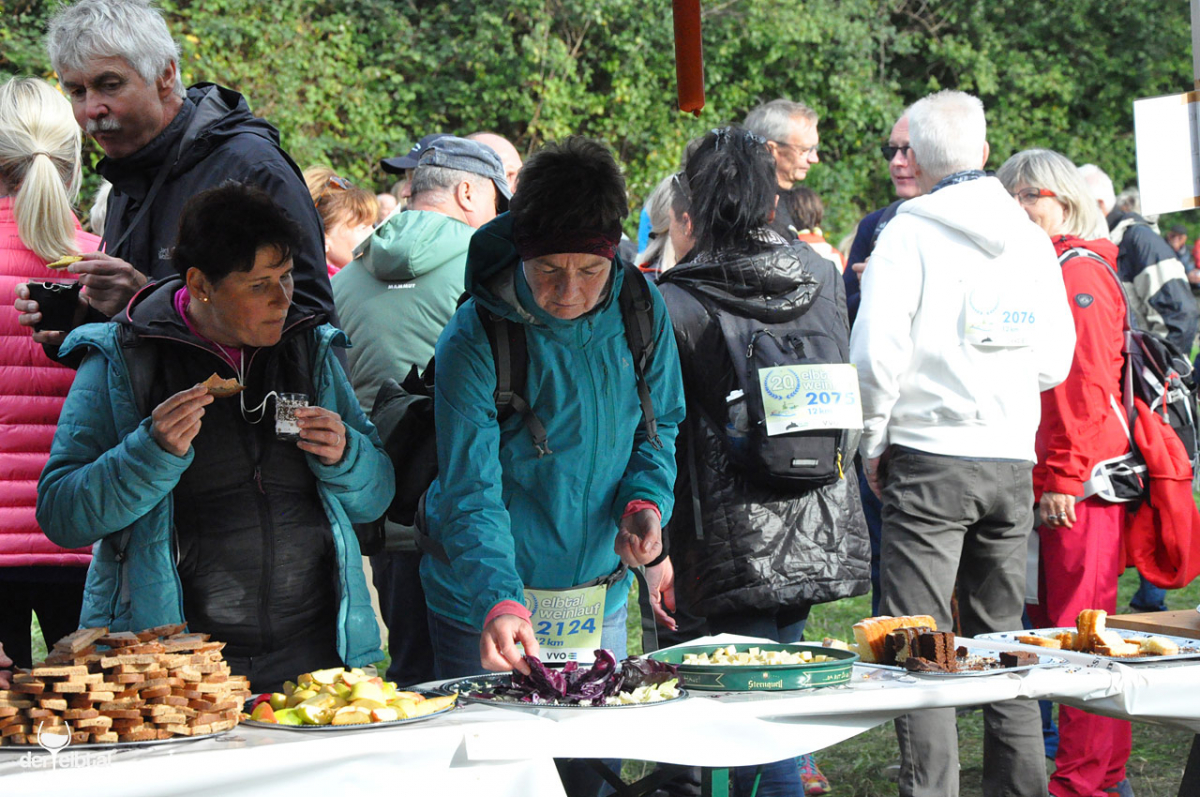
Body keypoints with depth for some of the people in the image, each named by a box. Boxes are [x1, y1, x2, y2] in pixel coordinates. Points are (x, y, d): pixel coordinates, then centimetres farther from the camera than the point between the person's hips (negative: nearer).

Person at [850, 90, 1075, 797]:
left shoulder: (909, 232, -6)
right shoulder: (1032, 238, 9)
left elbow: (876, 349, -12)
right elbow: (1057, 361, 10)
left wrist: (875, 443, 1)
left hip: (929, 456, -5)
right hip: (1013, 457, 5)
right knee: (1001, 635, 14)